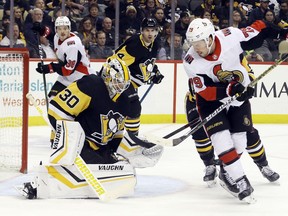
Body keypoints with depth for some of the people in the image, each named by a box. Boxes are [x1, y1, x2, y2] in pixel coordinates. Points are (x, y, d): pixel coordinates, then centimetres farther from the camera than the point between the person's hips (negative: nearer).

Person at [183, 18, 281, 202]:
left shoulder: (232, 36, -24)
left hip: (240, 93, 2)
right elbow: (205, 91, -22)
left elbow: (258, 28, -6)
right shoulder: (191, 62, -23)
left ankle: (226, 172, 26)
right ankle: (241, 182, -14)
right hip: (212, 99, -2)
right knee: (221, 139, -19)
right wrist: (230, 90, -34)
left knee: (240, 139, 1)